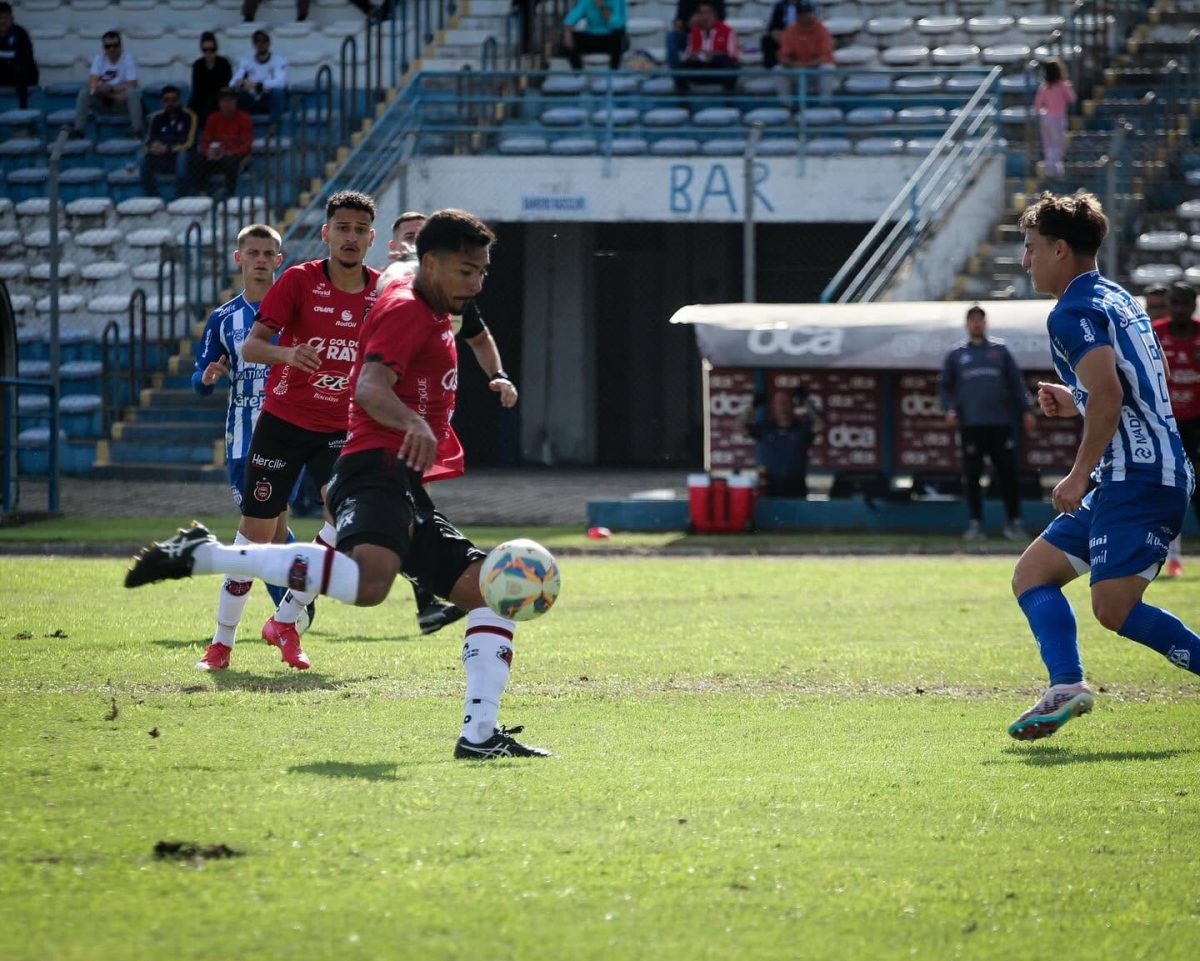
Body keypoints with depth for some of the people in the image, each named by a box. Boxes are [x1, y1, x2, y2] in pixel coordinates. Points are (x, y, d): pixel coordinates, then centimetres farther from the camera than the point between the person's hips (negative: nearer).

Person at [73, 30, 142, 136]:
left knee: (133, 93, -33)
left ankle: (137, 134, -33)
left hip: (122, 104, -2)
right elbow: (93, 84, -12)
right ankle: (78, 132, -25)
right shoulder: (99, 59, 0)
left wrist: (109, 89, -22)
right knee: (84, 93, -23)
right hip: (103, 103, 2)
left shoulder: (128, 59, -8)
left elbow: (132, 85, -17)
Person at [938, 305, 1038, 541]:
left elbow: (1016, 382, 11)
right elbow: (944, 386, 14)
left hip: (1000, 422, 0)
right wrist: (949, 409, -4)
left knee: (1007, 473, -4)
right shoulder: (956, 355, 14)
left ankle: (1014, 521, 2)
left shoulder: (999, 351, 14)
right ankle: (975, 523, 4)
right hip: (971, 423, 0)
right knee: (972, 475, -1)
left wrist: (1026, 410, 3)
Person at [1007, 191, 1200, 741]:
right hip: (1131, 479, 11)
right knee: (1032, 573, 8)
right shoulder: (1115, 298, 21)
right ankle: (1066, 685, -9)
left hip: (1137, 476, -11)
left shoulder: (1074, 312, -10)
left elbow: (1108, 393, -23)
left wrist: (1079, 475, -20)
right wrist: (1073, 402, 21)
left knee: (1114, 607, -19)